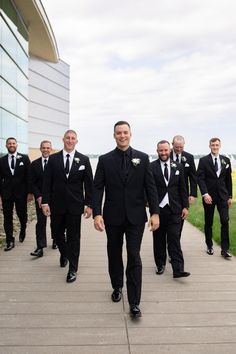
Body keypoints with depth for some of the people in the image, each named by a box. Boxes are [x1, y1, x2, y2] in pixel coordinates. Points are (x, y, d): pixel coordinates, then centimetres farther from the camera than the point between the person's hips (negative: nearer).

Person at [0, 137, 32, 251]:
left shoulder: (24, 158, 0)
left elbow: (28, 176, -1)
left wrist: (30, 192, -6)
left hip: (21, 193, -1)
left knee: (22, 215, 8)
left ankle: (22, 230, 39)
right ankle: (10, 241, 12)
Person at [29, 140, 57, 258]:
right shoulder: (34, 164, 4)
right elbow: (32, 183, 3)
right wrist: (38, 196, -9)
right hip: (40, 197, 1)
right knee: (40, 221, -4)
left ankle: (55, 240, 32)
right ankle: (40, 248, -4)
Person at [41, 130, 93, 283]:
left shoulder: (84, 160, 0)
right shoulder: (53, 159, 3)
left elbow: (88, 183, 0)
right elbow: (47, 182, 2)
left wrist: (89, 204, -5)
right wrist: (45, 202, -5)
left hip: (75, 205, -1)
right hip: (57, 204, 2)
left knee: (74, 237, 4)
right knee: (57, 233, 14)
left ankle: (73, 269, 16)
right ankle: (64, 254, 45)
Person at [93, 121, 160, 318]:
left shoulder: (142, 158, 1)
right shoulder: (105, 160, 1)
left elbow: (150, 187, -1)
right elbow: (98, 188, -3)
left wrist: (155, 212, -8)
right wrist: (97, 213, -14)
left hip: (136, 216, -1)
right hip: (113, 216, 1)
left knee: (134, 258, -1)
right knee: (114, 255, 16)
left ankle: (134, 303, 8)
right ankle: (117, 287, 39)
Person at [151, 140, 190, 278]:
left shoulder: (178, 166, 6)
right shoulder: (151, 167, -2)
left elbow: (182, 188, 7)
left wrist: (185, 206, 4)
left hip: (174, 209, 1)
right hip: (158, 208, -1)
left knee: (174, 239, -2)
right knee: (159, 239, 11)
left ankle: (178, 269, 1)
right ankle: (160, 264, 25)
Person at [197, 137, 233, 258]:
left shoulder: (226, 160, 7)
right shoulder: (203, 160, -3)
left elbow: (228, 179, 10)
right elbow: (200, 178, -8)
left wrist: (230, 196, 8)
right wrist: (205, 194, -19)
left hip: (222, 195, 2)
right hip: (209, 196, -2)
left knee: (225, 221, -6)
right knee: (208, 223, 9)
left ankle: (225, 249, 2)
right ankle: (209, 246, 25)